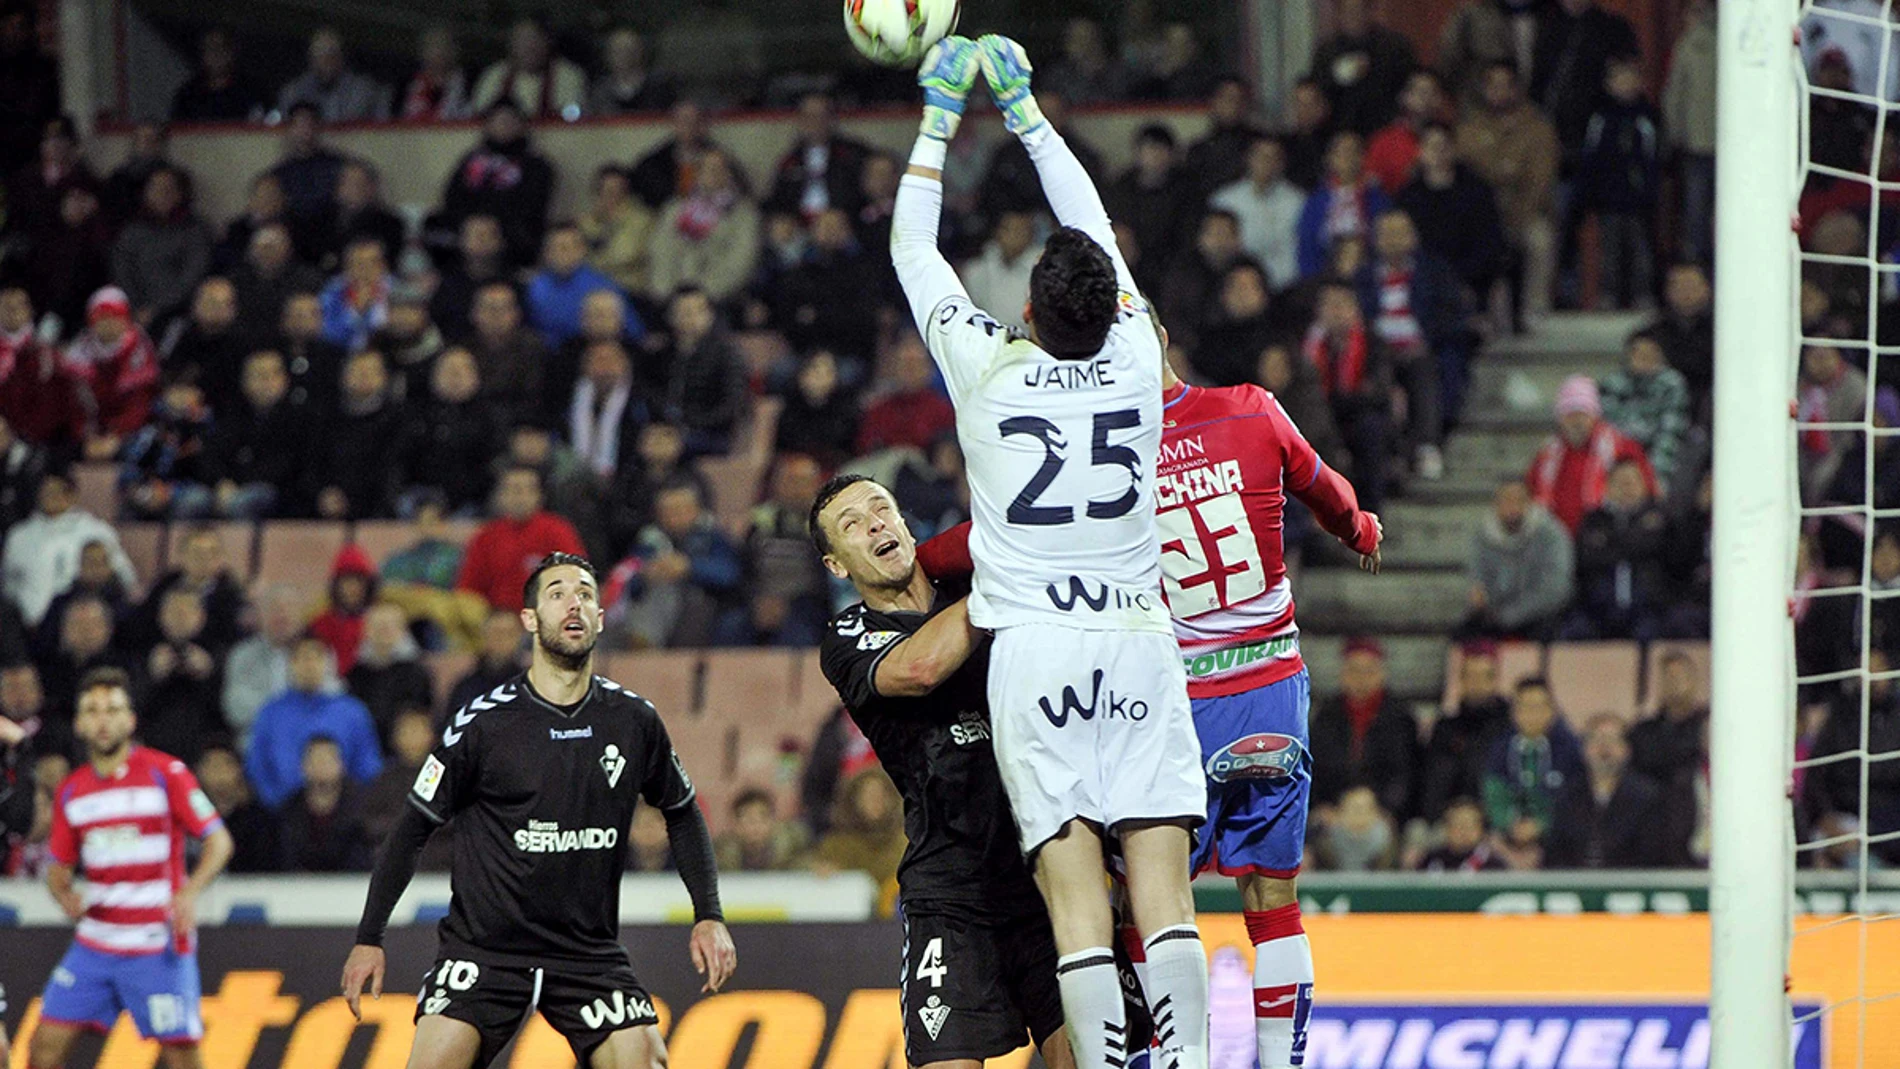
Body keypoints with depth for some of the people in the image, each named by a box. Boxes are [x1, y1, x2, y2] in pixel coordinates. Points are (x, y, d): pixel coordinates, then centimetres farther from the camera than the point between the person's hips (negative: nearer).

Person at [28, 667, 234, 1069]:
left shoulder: (165, 773, -6)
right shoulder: (71, 791, 8)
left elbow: (219, 840, -7)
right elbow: (59, 866, 17)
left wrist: (190, 892, -24)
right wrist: (65, 896, -7)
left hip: (158, 945, -5)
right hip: (95, 942, 5)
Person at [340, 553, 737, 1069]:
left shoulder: (633, 720, 2)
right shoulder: (484, 722, -7)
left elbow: (681, 814, 18)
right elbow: (414, 827, 1)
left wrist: (709, 916, 9)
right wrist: (368, 938, 0)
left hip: (589, 953, 3)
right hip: (483, 945, -3)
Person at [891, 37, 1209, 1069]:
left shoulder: (988, 369, -3)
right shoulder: (1135, 363, 4)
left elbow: (912, 249, 12)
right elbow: (1096, 227, 19)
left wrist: (938, 120, 22)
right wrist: (1022, 107, 28)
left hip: (1034, 647, -2)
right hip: (1140, 637, 2)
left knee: (1075, 895, -9)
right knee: (1162, 883, -4)